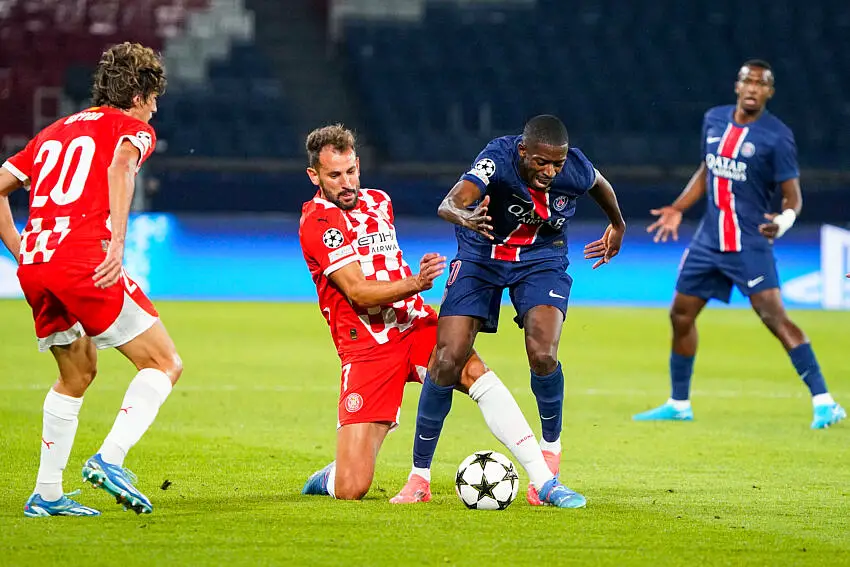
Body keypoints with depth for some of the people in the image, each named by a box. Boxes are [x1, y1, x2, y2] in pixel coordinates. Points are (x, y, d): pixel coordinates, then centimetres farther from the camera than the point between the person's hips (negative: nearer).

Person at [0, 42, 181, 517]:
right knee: (165, 363, 2)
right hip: (84, 260, -7)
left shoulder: (56, 132, 28)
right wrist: (117, 243, -23)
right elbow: (119, 166, -16)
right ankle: (110, 459, -15)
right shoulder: (133, 128, 8)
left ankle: (47, 495, 20)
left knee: (78, 374, 25)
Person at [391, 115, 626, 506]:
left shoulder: (576, 170, -21)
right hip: (482, 254, -1)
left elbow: (599, 184, 5)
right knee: (447, 360, -12)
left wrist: (618, 226, 23)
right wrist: (463, 216, -70)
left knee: (542, 354, -23)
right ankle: (418, 476, 1)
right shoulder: (499, 159, -31)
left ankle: (550, 449, 5)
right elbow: (449, 203, -47)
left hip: (542, 259, 1)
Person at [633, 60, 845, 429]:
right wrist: (677, 209, 17)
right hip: (709, 240, 7)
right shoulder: (714, 120, 6)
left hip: (750, 244, -7)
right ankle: (679, 405, 28)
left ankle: (824, 403, -20)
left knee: (774, 316, -19)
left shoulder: (777, 136, -11)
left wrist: (783, 223, -32)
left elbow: (792, 195, -11)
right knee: (681, 314, 12)